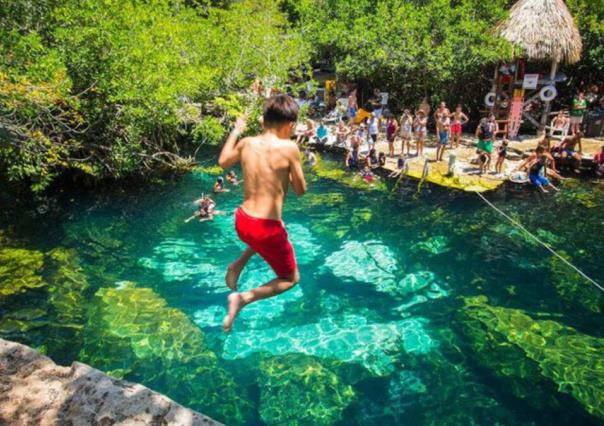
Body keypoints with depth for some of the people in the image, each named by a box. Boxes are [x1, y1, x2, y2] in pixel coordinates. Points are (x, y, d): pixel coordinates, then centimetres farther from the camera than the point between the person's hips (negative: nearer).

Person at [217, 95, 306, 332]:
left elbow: (223, 163, 21)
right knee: (291, 279, 18)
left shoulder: (246, 143, 1)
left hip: (241, 222, 6)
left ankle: (238, 266, 22)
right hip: (266, 229, -6)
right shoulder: (289, 148, -14)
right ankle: (243, 298, -4)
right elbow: (301, 190, -5)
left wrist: (236, 130, 32)